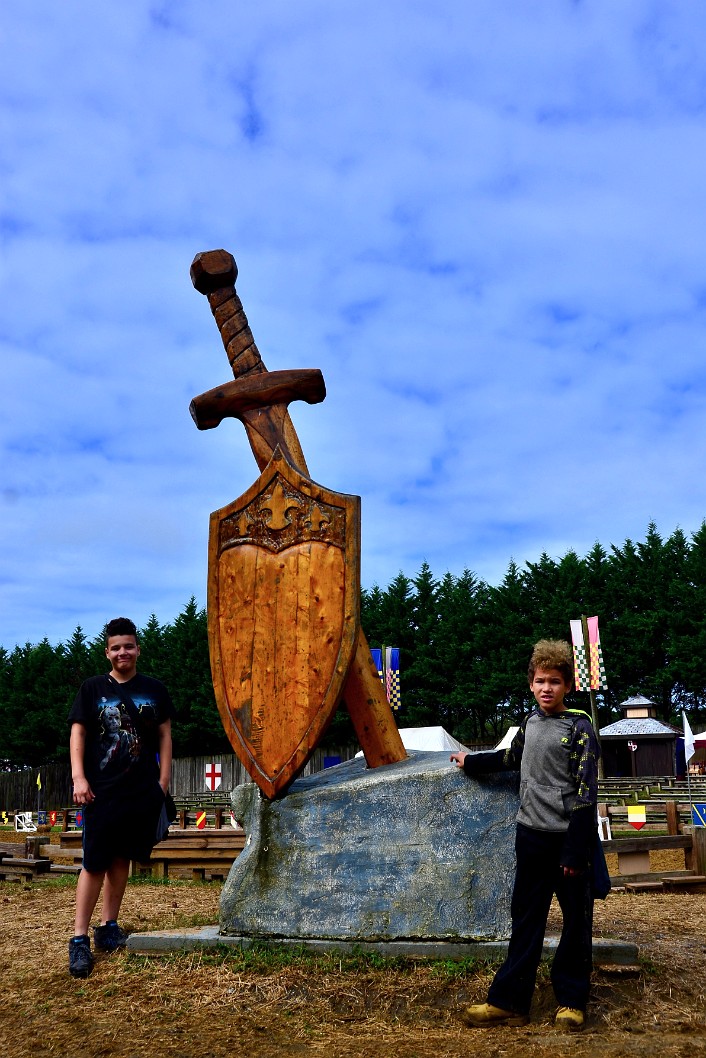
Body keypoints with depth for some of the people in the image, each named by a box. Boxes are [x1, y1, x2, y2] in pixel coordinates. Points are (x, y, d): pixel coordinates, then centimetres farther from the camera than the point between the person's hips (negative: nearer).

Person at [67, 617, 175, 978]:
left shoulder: (154, 689, 8)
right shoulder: (93, 688, 3)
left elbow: (164, 735, 10)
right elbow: (78, 733, 1)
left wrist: (163, 779, 4)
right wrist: (79, 777, -9)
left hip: (142, 791, 2)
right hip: (101, 790, -2)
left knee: (120, 859, 9)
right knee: (94, 863, -4)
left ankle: (108, 928, 21)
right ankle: (79, 938, 2)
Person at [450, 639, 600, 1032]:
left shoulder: (580, 728, -10)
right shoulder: (531, 721, 8)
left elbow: (586, 793, -14)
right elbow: (512, 758, 28)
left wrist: (575, 852, -17)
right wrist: (470, 762, 38)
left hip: (569, 838, -6)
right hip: (532, 837, 6)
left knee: (577, 922, 6)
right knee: (525, 920, 9)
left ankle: (572, 1000, 19)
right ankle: (509, 1001, 14)